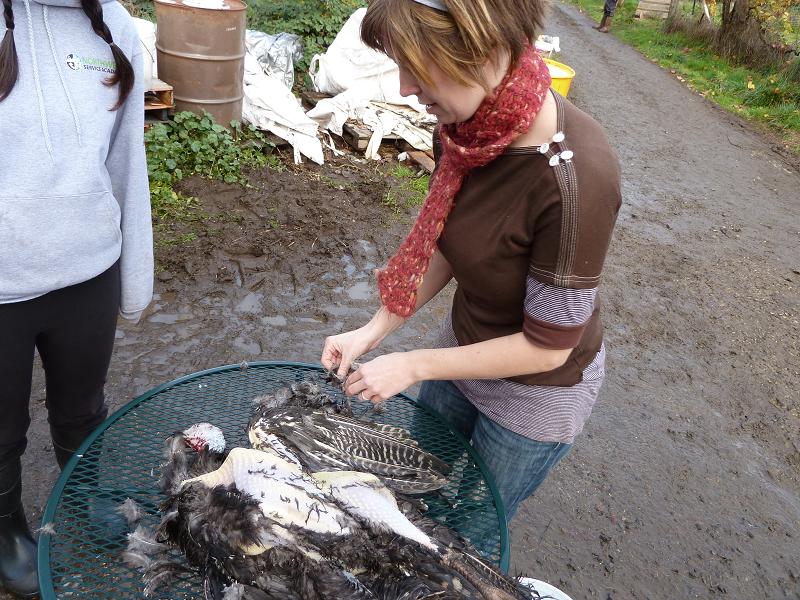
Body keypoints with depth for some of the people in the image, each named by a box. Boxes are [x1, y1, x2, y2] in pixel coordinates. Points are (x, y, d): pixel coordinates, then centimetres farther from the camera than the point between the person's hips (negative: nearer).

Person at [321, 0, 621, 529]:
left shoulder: (575, 175, -36)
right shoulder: (464, 127, -15)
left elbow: (546, 346, -26)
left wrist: (413, 366, -20)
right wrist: (375, 331, -5)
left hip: (538, 388, -6)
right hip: (465, 346, 7)